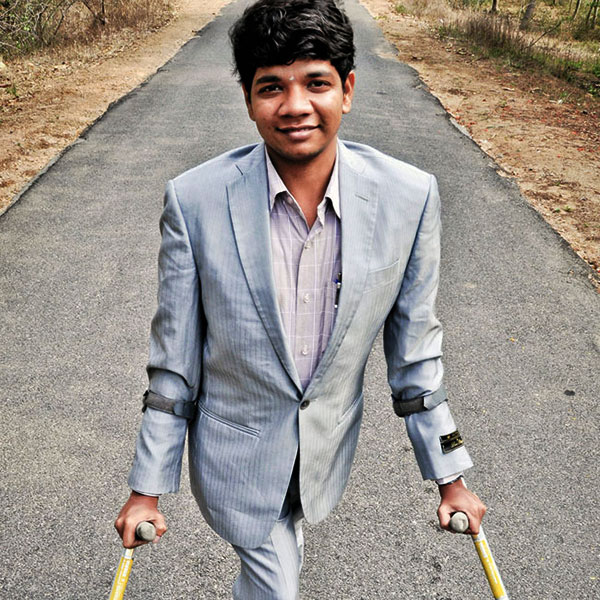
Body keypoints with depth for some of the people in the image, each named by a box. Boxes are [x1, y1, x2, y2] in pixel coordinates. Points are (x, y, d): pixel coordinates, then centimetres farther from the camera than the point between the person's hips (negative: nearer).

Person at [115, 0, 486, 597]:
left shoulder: (410, 196, -17)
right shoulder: (193, 200, -21)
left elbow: (413, 346, -6)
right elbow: (173, 356, -10)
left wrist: (448, 475, 1)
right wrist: (147, 486, -3)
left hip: (327, 449, 3)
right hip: (236, 450, -2)